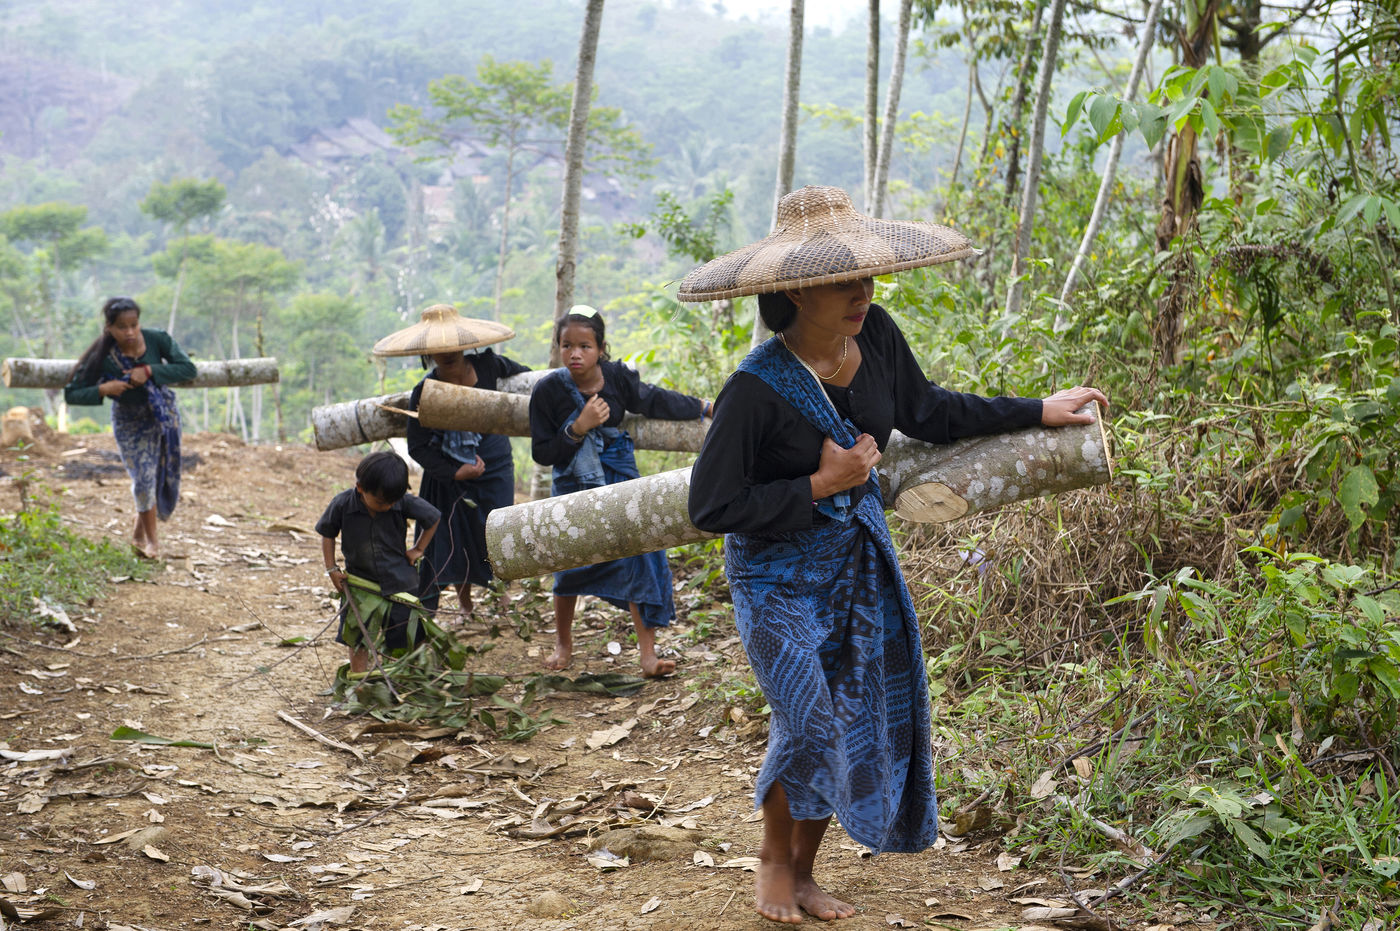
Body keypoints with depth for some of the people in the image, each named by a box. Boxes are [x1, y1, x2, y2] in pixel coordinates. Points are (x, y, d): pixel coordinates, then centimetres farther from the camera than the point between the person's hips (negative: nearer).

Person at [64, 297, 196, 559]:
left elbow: (188, 369, -26)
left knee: (165, 477, 9)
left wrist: (150, 371, -35)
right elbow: (71, 394, -19)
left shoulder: (157, 340, -21)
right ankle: (151, 540, 19)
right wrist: (102, 389, -36)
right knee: (144, 479, -5)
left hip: (165, 415, 2)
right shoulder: (102, 358, -24)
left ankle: (139, 534, 33)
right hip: (131, 422, -2)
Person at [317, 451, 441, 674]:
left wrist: (418, 549, 0)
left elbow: (432, 518, 3)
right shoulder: (342, 504, -16)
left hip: (400, 582, 0)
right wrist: (332, 569, -2)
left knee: (404, 640, 5)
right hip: (360, 585, 0)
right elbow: (327, 534, 2)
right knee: (358, 640, 0)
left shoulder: (405, 503, -17)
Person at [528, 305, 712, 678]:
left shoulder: (617, 377, -12)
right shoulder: (548, 390, -15)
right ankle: (563, 643, 30)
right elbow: (542, 453, -12)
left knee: (639, 557, -8)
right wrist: (579, 428, -25)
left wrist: (706, 407, 14)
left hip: (619, 479, 1)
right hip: (574, 485, -1)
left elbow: (656, 401, 6)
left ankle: (647, 653, -2)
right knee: (570, 564, 4)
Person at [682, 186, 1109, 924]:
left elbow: (927, 412, 11)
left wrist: (1038, 412, 14)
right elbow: (711, 506, -21)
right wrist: (821, 485, -22)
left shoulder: (875, 335, -8)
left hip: (860, 562, 6)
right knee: (807, 723, -14)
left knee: (857, 723, 9)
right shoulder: (757, 388, -25)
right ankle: (774, 857, 17)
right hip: (778, 575, -6)